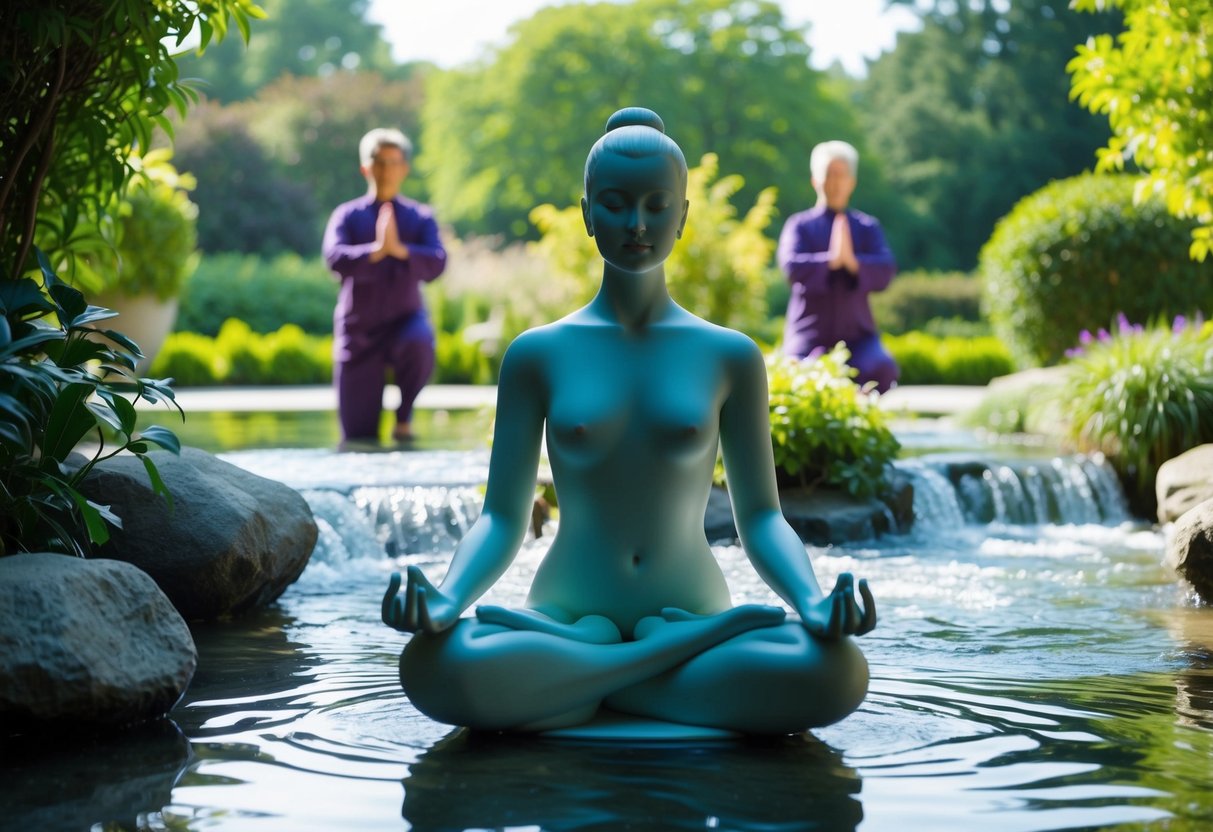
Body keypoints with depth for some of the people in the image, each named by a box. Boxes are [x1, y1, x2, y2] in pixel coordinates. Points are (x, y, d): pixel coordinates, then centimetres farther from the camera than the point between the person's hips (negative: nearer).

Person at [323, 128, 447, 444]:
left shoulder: (420, 217, 4)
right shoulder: (347, 216, 2)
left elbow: (436, 264, -12)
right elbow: (335, 258, -16)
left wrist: (399, 250, -28)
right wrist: (376, 251, -31)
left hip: (404, 320, 0)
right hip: (359, 329, 0)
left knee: (419, 344, -37)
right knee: (358, 435, -3)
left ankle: (404, 416, -11)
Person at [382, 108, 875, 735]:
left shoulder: (729, 357, 6)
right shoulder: (538, 354, 5)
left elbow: (760, 517, 4)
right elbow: (502, 519, 2)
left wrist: (814, 604, -17)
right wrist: (445, 601, -19)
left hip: (692, 611, 0)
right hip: (565, 617, 0)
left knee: (835, 672, -33)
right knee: (433, 667, -35)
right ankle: (714, 645, -19)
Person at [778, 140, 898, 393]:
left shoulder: (868, 227, 10)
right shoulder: (800, 225, 5)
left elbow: (885, 272, -4)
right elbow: (792, 267, -13)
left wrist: (853, 262, -22)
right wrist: (831, 260, -26)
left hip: (856, 331, 2)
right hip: (810, 331, -1)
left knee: (882, 369, -27)